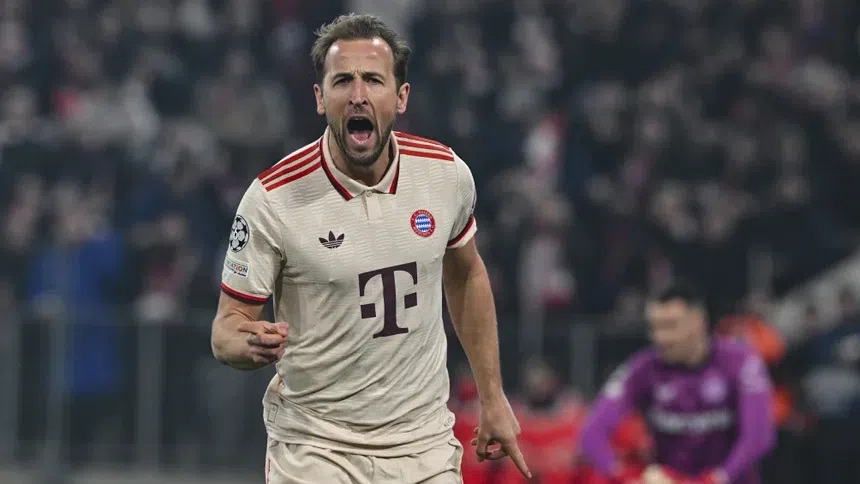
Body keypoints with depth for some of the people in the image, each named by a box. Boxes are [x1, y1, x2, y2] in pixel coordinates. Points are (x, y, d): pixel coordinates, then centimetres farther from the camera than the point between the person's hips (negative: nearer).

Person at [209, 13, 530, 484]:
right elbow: (228, 324, -8)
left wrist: (492, 398, 15)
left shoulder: (447, 174, -4)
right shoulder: (273, 197, -14)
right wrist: (252, 346, -32)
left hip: (423, 445, 3)